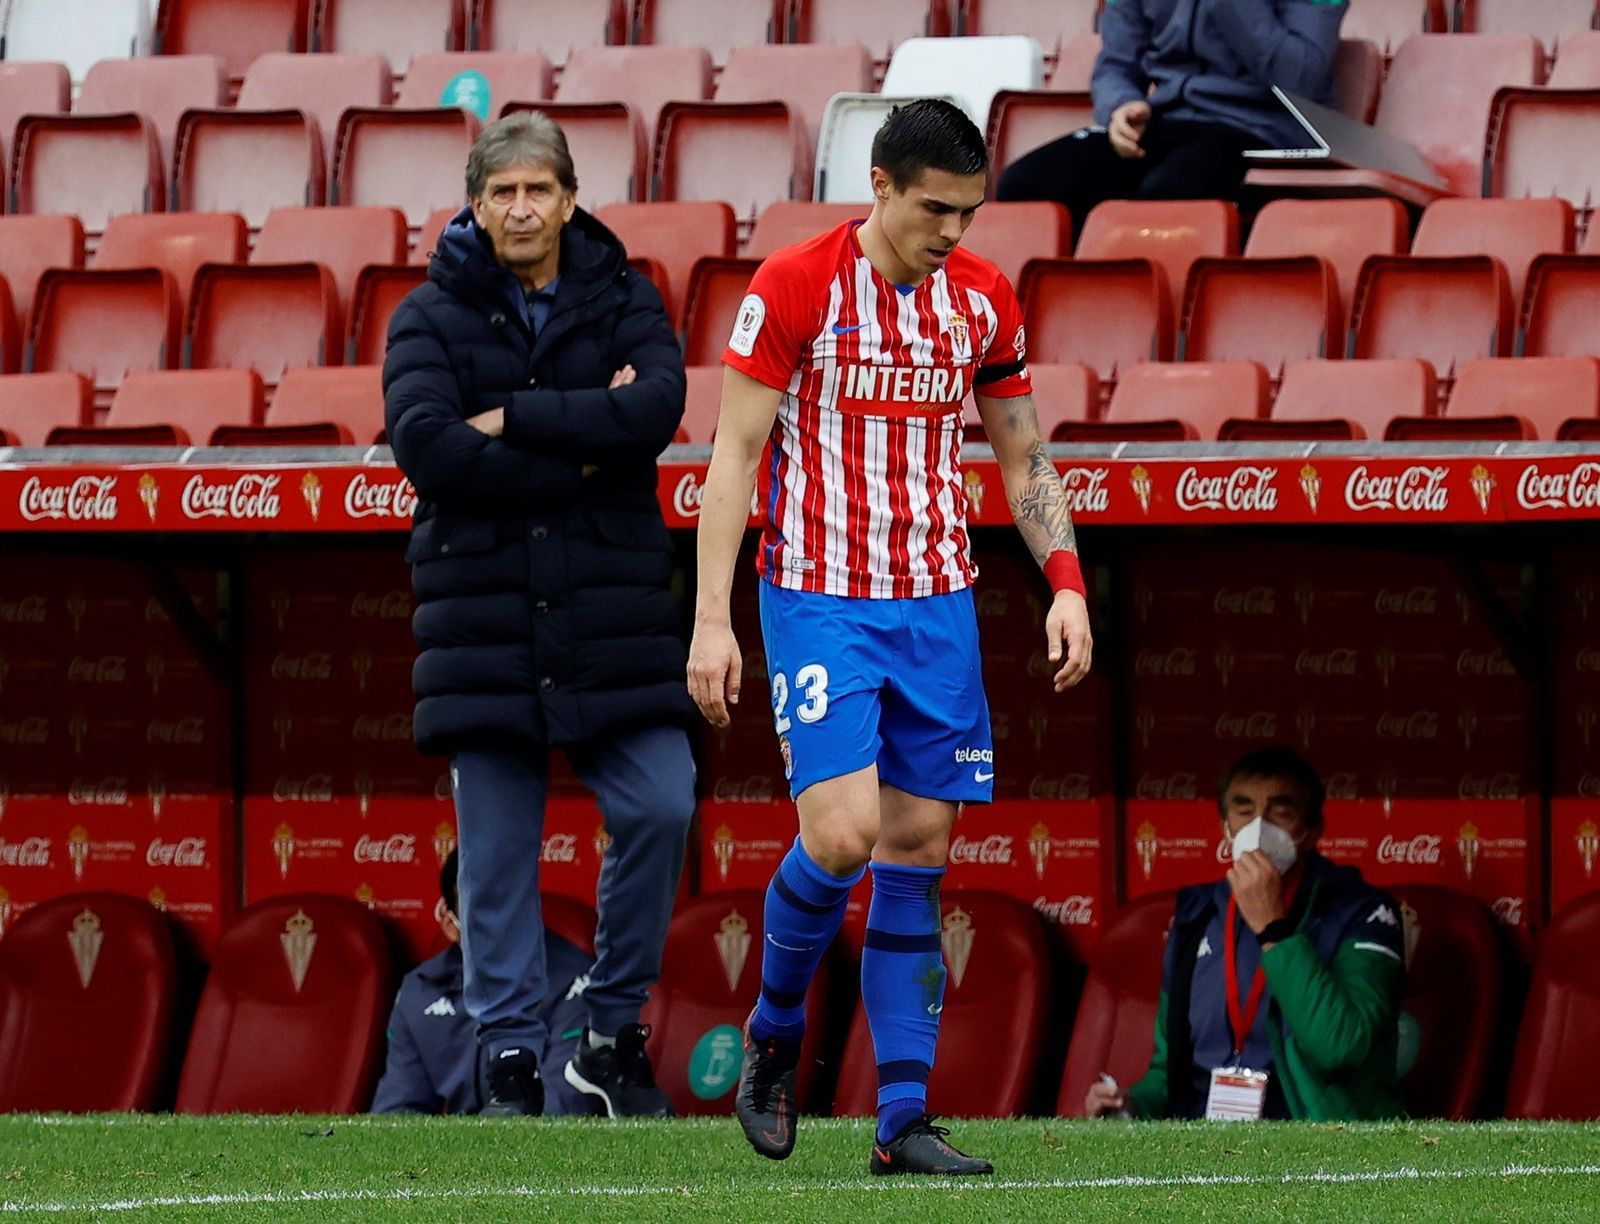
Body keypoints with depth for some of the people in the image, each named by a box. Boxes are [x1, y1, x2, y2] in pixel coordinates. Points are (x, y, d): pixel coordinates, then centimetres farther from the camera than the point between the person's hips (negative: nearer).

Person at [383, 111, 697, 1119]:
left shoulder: (624, 302, 7)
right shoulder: (433, 317, 4)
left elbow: (657, 407, -12)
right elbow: (428, 448, -12)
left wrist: (514, 420, -13)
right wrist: (578, 458, -12)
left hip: (612, 610, 1)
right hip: (483, 610, -1)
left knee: (660, 806, -10)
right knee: (498, 848, 0)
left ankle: (616, 1030, 6)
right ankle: (512, 1056, 7)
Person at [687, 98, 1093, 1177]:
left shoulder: (985, 301, 5)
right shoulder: (794, 288, -8)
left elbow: (1024, 455, 16)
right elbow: (733, 454, -6)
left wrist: (1066, 583, 3)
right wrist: (711, 618, -11)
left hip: (938, 604, 4)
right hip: (819, 601, -4)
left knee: (919, 849, 2)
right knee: (843, 834, -17)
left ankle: (904, 1118, 4)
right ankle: (774, 1033, 10)